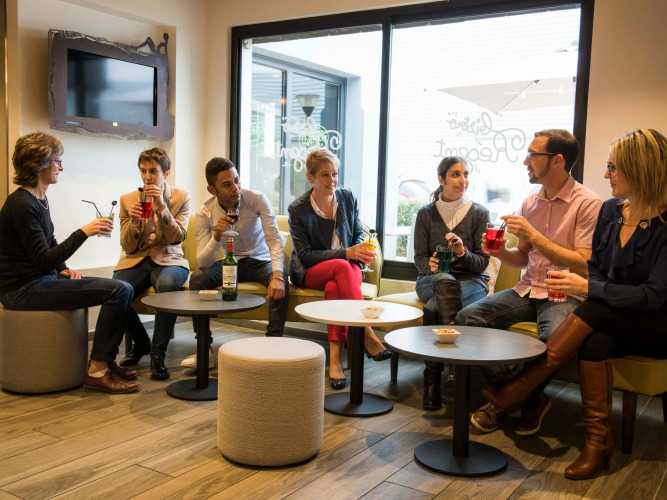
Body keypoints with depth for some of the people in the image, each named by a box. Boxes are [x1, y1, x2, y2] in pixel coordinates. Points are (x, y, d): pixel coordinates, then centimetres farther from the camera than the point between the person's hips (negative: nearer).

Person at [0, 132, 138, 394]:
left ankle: (106, 361, 7)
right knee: (119, 290, -20)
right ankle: (97, 371, -13)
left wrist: (63, 269, 9)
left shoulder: (39, 199, 14)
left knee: (122, 289, 5)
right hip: (23, 290, -10)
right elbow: (43, 262, -23)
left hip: (41, 280, 10)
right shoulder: (21, 204, -17)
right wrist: (83, 233, -26)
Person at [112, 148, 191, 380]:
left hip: (168, 260, -2)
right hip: (135, 261, 2)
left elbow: (178, 238, -7)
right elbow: (128, 247, 7)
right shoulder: (127, 200, 9)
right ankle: (141, 343, 2)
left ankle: (158, 354, -23)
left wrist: (162, 206, -19)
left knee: (168, 283, -39)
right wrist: (134, 222, -14)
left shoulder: (181, 197, 5)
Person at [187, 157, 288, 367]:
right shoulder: (204, 214, -14)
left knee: (281, 284, -32)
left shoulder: (257, 199, -18)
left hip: (261, 260, -2)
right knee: (197, 278, -23)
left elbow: (274, 240, -23)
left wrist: (277, 276, -39)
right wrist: (217, 236, -39)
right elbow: (203, 262, -19)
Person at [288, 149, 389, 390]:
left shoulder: (348, 198, 5)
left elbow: (359, 234, 13)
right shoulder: (298, 209, -6)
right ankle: (367, 335, -42)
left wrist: (360, 250, -14)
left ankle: (335, 357, -43)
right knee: (341, 267, -37)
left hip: (346, 267, 2)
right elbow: (305, 255, -10)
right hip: (310, 273, -2)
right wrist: (345, 253, -22)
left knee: (334, 287, -36)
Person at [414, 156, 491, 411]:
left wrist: (463, 253, -23)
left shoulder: (479, 213, 3)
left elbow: (482, 263, -1)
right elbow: (419, 258, 5)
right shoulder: (426, 214, 7)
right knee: (445, 281, -40)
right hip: (431, 280, 1)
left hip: (471, 282, -1)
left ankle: (432, 377, -28)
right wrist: (431, 265, -19)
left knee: (434, 307, -37)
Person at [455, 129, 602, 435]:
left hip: (565, 295, -6)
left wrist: (534, 236, -19)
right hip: (527, 290, 6)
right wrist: (500, 252, -4)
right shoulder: (530, 203, 11)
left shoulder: (587, 203, -9)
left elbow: (584, 265, -17)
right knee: (467, 317, -16)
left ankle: (526, 398, -5)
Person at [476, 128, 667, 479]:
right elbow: (595, 266, 12)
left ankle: (519, 389, -25)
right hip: (609, 323, 5)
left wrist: (589, 288, -29)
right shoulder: (610, 210, 4)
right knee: (594, 343, -31)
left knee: (595, 312, -33)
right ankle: (597, 441, -19)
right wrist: (582, 284, -12)